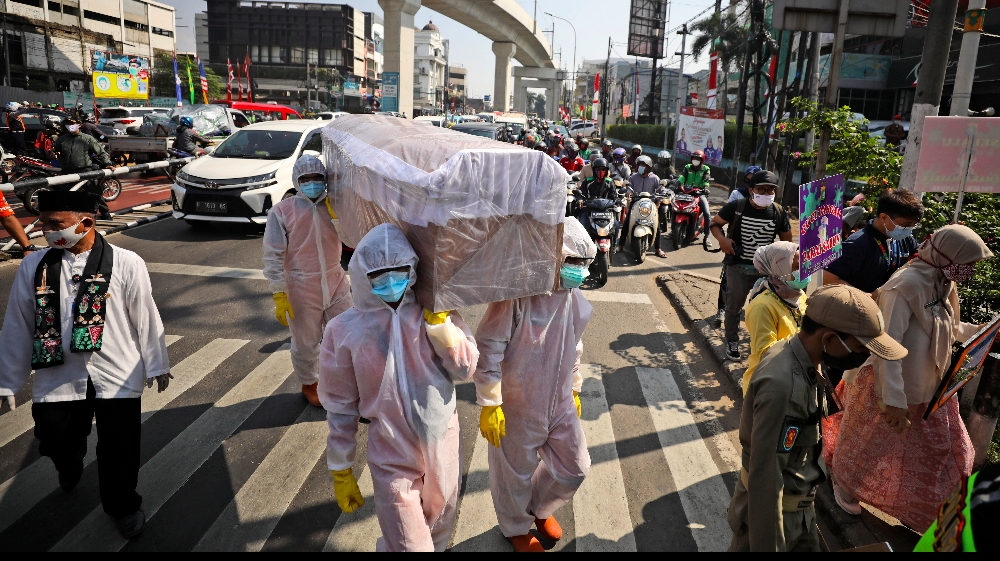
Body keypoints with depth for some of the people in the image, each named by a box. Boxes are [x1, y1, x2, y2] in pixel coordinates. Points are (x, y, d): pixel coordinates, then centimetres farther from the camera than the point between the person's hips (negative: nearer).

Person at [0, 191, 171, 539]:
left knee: (119, 451, 6)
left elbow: (145, 318, -3)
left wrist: (156, 365, 4)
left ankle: (123, 506, 34)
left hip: (117, 375, -2)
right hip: (57, 376, 2)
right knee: (56, 443, 12)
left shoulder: (126, 264, -10)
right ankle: (70, 470, 51)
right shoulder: (33, 267, -3)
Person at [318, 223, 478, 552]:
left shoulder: (435, 311, -7)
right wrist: (341, 471, 1)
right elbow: (340, 407, -5)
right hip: (392, 460, -3)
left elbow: (466, 369, -11)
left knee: (439, 535, 24)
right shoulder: (345, 330, -12)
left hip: (444, 447, 3)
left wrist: (438, 319, -20)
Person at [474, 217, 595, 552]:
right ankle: (516, 528, 45)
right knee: (515, 474, 15)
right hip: (518, 407, -6)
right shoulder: (517, 293, -25)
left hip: (560, 403, 7)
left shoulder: (573, 297, 0)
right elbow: (489, 347, -22)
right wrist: (489, 404, -19)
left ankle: (540, 507, 49)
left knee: (574, 467, 18)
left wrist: (574, 390, 20)